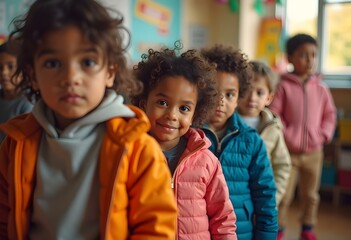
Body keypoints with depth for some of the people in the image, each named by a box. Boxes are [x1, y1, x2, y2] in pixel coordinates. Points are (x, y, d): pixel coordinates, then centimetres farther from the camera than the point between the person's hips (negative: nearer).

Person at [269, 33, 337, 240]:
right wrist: (287, 137, -15)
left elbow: (330, 114, 8)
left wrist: (324, 135, -5)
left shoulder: (321, 88, 1)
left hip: (314, 152, 4)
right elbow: (273, 115, -11)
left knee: (310, 194, 16)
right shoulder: (283, 86, -10)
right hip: (288, 151, -3)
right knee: (284, 194, 3)